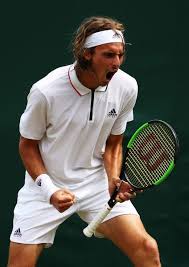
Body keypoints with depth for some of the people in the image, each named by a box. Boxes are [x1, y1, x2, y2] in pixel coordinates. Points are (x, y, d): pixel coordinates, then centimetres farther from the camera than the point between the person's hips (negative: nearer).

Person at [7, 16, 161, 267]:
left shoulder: (127, 86, -10)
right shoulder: (45, 91, -21)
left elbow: (113, 143, 5)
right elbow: (28, 145, -6)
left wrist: (114, 180, -14)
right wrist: (49, 189, -19)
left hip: (97, 182, 2)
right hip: (46, 184, -2)